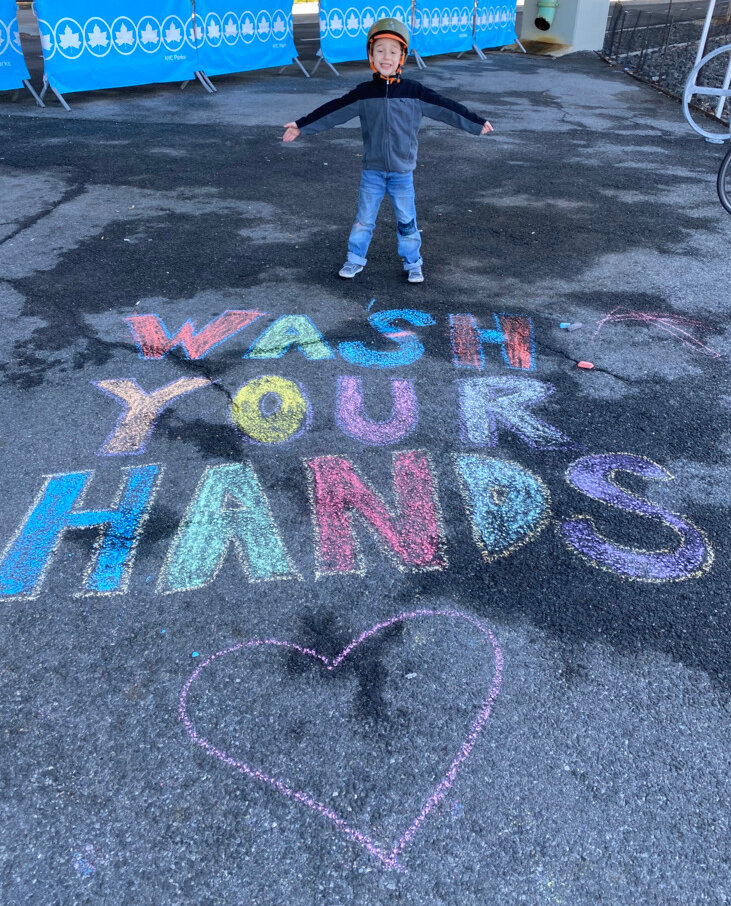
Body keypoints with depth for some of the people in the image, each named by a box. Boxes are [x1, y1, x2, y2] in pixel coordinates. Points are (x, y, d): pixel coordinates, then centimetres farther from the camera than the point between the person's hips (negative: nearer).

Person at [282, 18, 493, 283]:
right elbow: (332, 112, 0)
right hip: (372, 172, 0)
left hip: (402, 172, 0)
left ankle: (412, 264, 22)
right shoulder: (363, 93, -2)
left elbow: (445, 108, 1)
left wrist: (476, 123, 5)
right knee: (364, 219, 8)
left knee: (407, 220, 7)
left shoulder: (414, 92, -3)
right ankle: (355, 259, 23)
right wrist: (301, 126, -1)